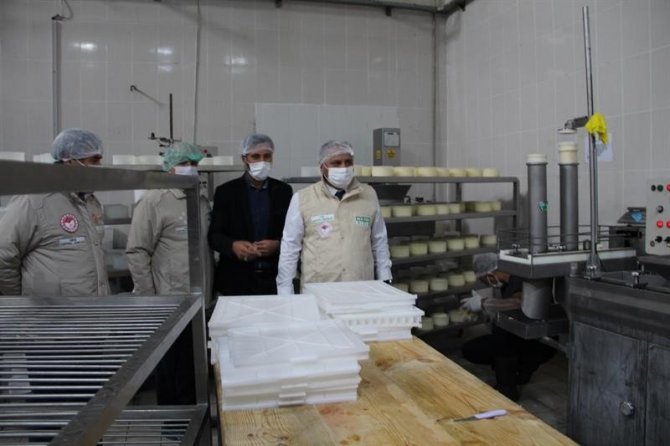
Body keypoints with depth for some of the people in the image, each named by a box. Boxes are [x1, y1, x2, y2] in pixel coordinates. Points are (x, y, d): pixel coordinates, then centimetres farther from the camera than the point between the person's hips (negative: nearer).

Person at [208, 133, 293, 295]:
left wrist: (277, 245, -12)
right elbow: (214, 235, 0)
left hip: (275, 278, 1)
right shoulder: (226, 191, 3)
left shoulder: (283, 190, 7)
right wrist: (233, 246, -20)